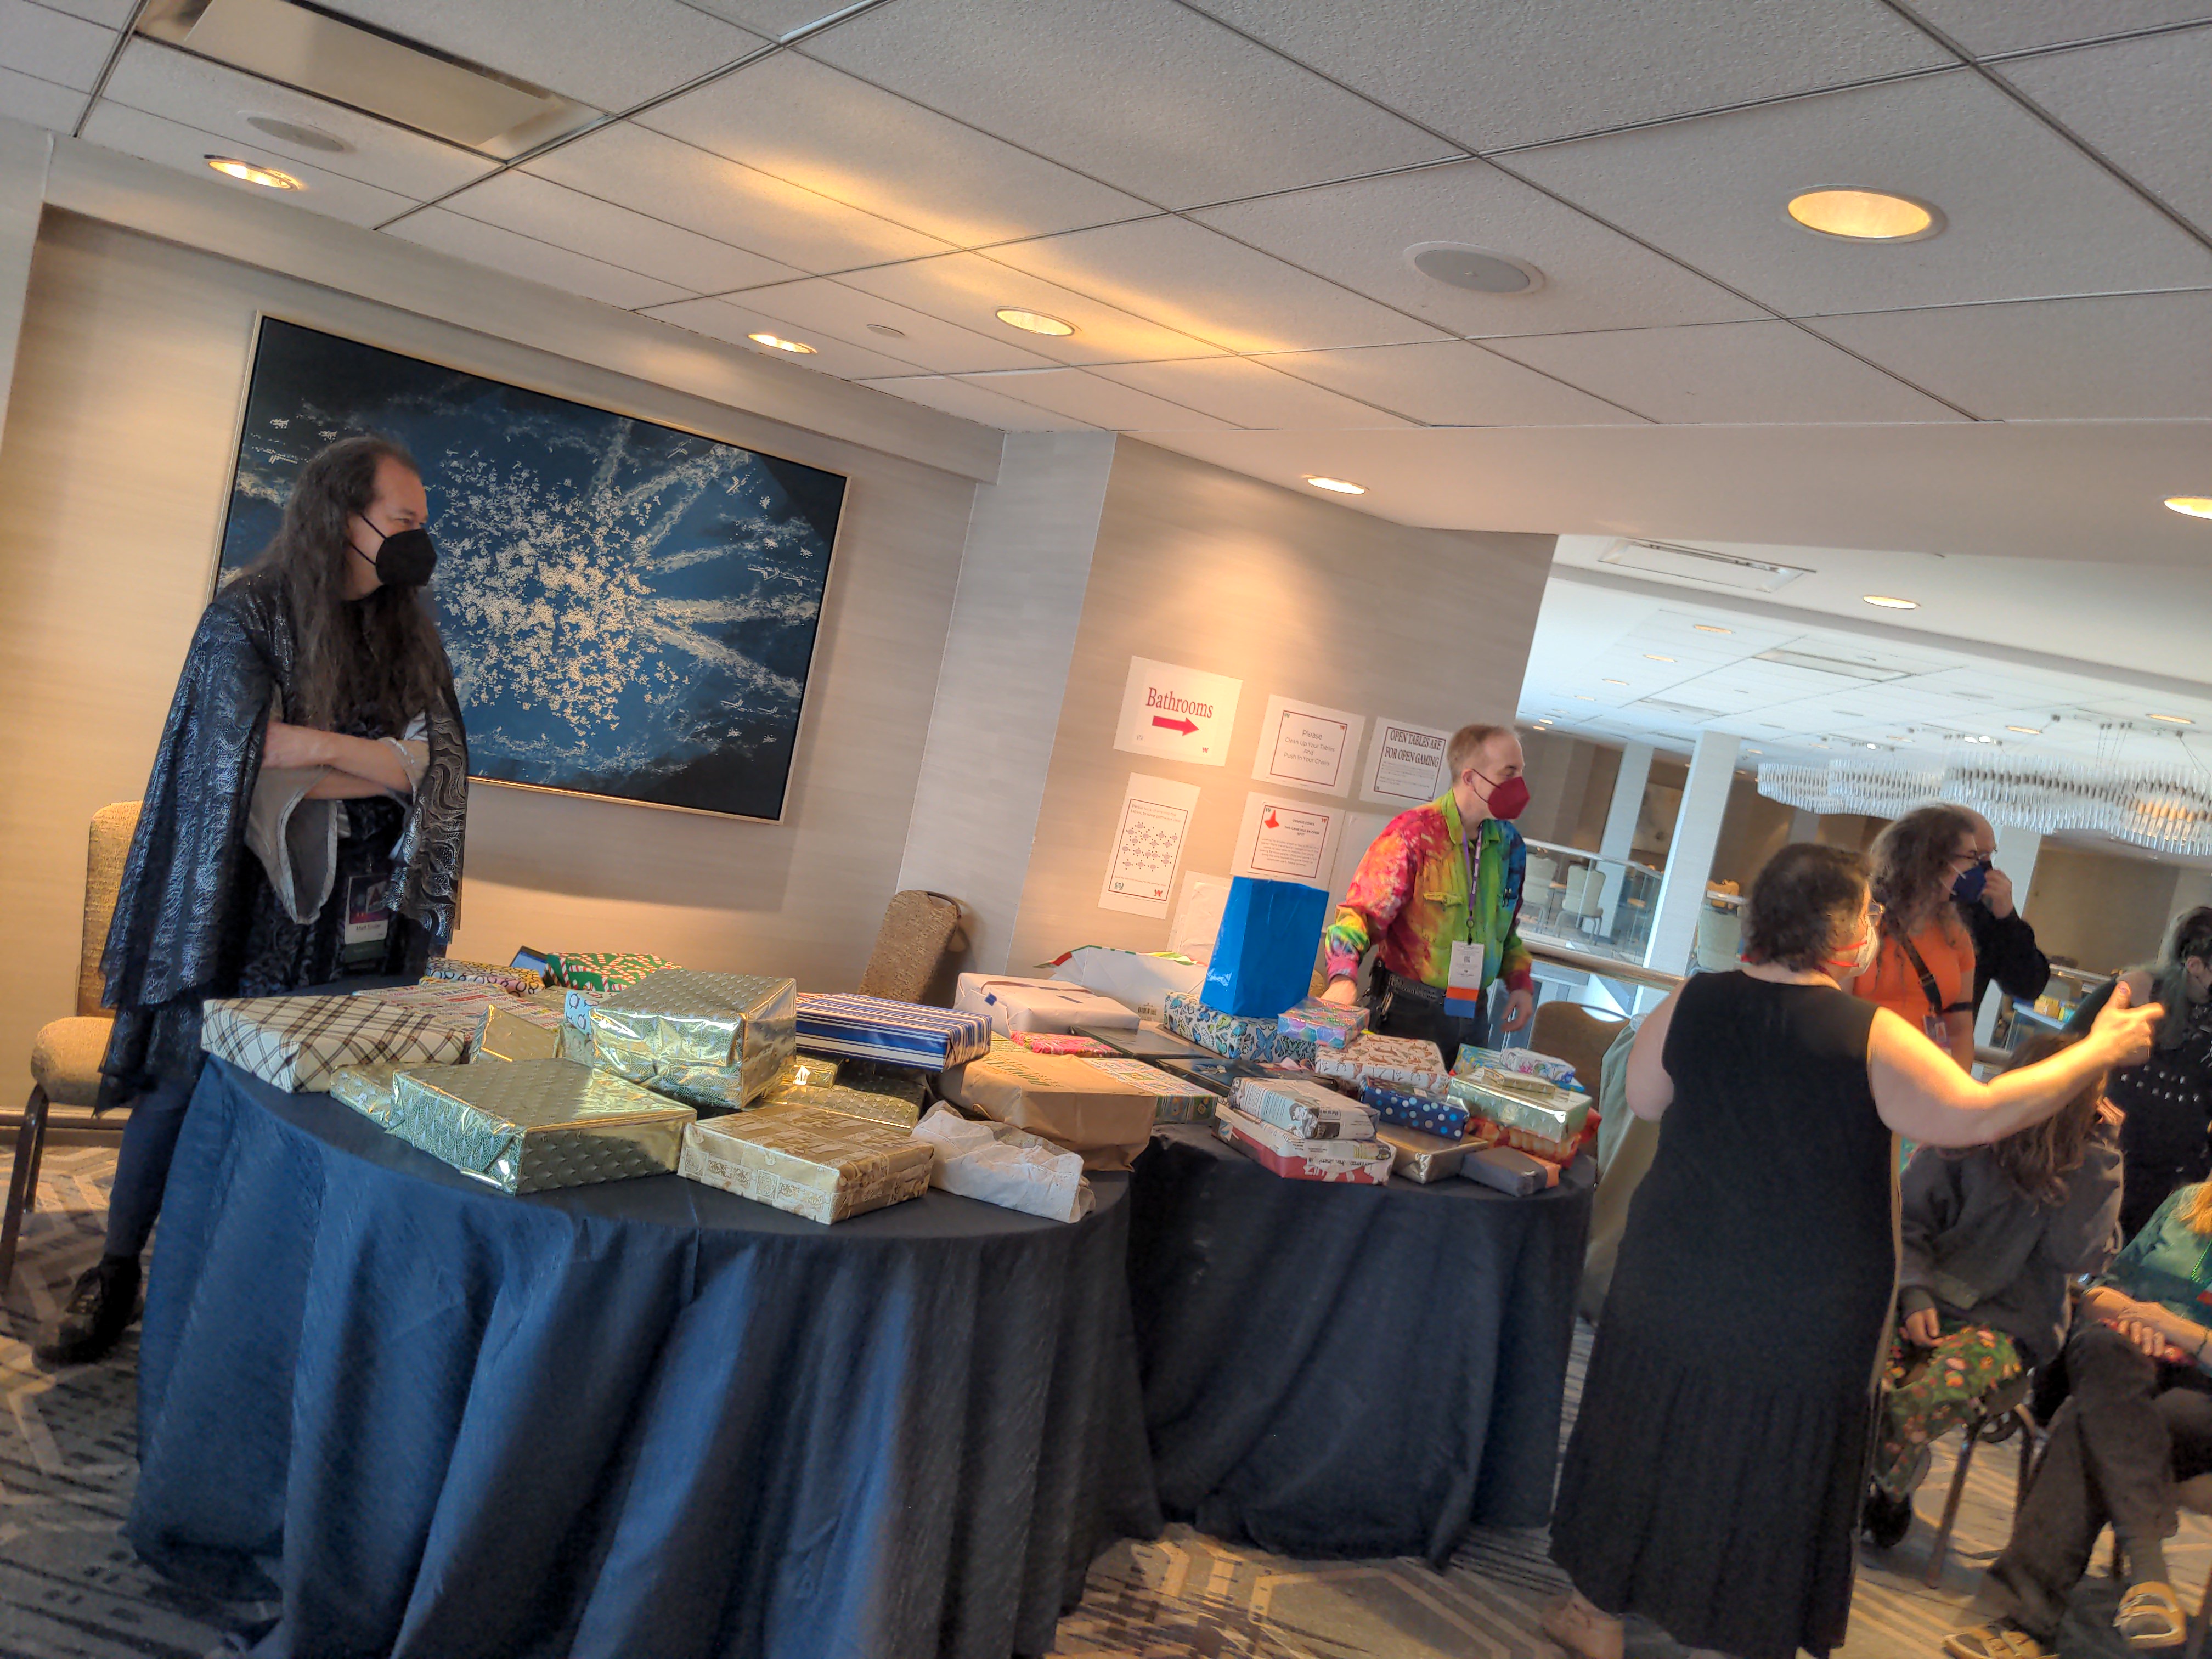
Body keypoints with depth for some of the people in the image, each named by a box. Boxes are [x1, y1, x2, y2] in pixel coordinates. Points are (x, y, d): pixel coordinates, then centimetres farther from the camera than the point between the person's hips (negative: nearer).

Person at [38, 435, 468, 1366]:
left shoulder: (410, 636, 8)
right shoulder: (248, 618, -4)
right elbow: (248, 759, -16)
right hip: (245, 903, -3)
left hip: (358, 920, 3)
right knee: (184, 1083, 4)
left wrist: (312, 748, -12)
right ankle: (117, 1274, 21)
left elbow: (440, 769, -2)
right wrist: (373, 754, -11)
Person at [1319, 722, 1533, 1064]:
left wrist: (1520, 983, 8)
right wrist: (1344, 976, -33)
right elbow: (1362, 910, -17)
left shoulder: (1509, 843, 7)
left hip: (1474, 1013, 6)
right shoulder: (1415, 833, -13)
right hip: (1409, 1010, -5)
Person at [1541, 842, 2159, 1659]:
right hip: (1803, 1313, -3)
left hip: (1676, 1279, 4)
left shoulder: (1693, 1004, -6)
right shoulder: (1870, 1037, -17)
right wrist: (2100, 1050, -3)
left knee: (1643, 1436, 18)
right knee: (1777, 1465, 14)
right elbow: (1979, 1114, -13)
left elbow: (1641, 1098, 6)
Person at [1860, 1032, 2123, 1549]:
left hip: (2006, 1325, 0)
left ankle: (1889, 1490, 6)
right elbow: (1908, 1222, 4)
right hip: (1930, 1301, 0)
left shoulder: (2091, 1163, 5)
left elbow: (2078, 1256, -9)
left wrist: (2100, 1156, -9)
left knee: (1921, 1401, -30)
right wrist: (1913, 1292, -11)